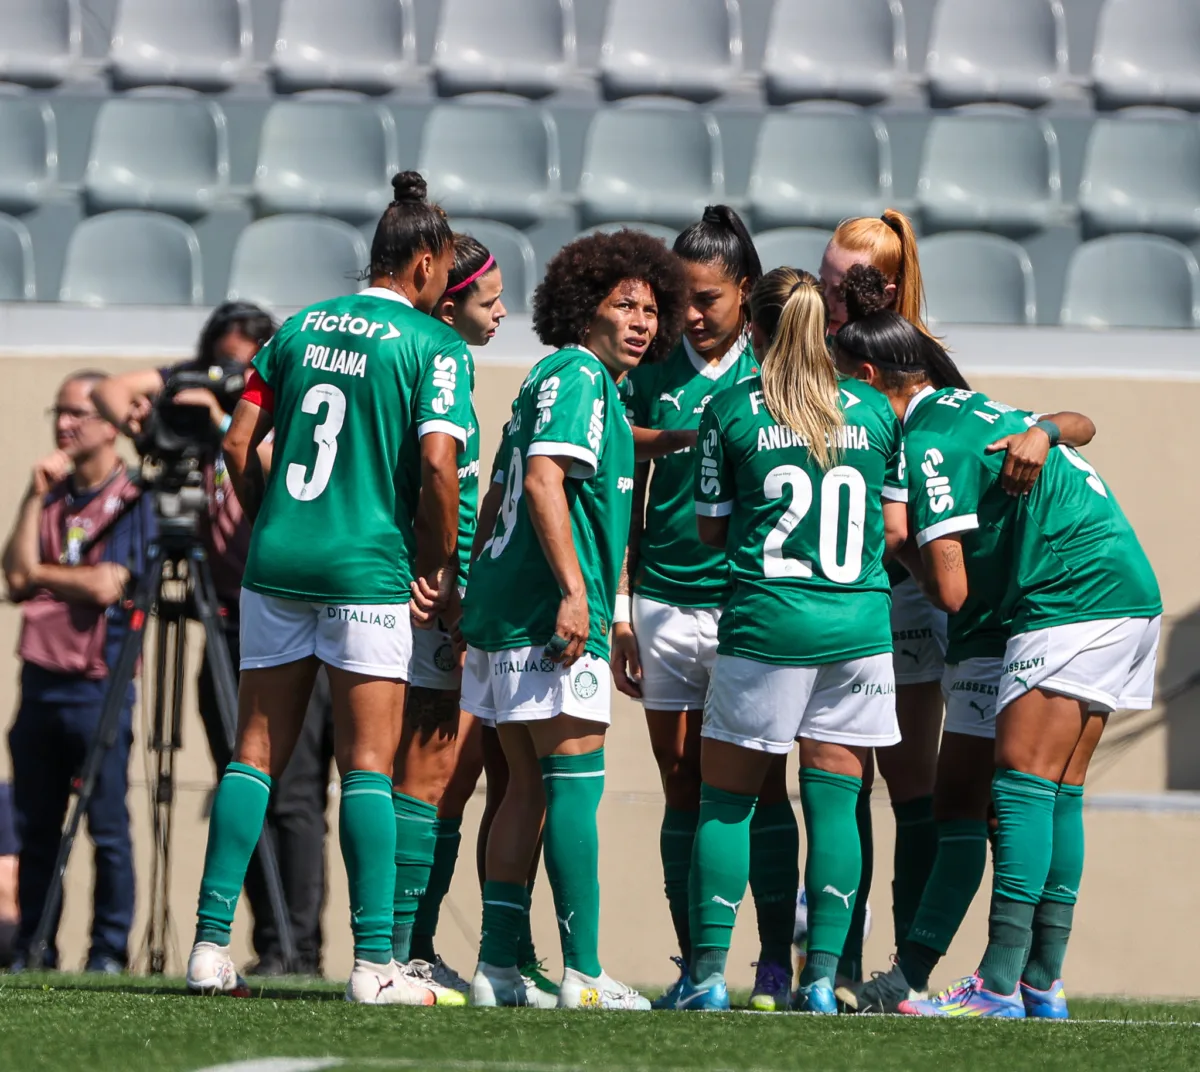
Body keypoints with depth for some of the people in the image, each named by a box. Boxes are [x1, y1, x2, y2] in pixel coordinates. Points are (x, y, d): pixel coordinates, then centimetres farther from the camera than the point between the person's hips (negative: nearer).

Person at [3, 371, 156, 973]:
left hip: (98, 685, -6)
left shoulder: (131, 501, -3)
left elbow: (106, 586, -15)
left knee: (108, 828, -4)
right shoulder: (52, 499, 15)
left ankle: (110, 951, 1)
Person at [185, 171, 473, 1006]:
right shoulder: (436, 347, -6)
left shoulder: (302, 327, 11)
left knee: (258, 752, 8)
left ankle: (211, 945, 4)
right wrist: (441, 568, -3)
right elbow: (437, 463, -16)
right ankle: (375, 962, -5)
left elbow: (239, 444, 11)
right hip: (369, 567, -5)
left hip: (278, 561, 5)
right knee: (368, 763, -2)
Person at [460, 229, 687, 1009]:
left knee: (530, 788, 11)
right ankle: (583, 974, -13)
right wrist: (574, 591, -25)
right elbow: (544, 481, -21)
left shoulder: (576, 383, 21)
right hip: (550, 617, -10)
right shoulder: (577, 375, -9)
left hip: (506, 612, 10)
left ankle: (498, 967, 11)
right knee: (576, 782, -10)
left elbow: (511, 490, 26)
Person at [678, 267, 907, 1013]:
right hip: (860, 625, 2)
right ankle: (822, 976, 0)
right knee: (835, 802, 5)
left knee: (727, 800, 6)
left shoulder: (731, 412, 0)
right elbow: (896, 529, 10)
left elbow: (711, 530, 7)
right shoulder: (875, 411, 6)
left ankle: (709, 972, 1)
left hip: (766, 621, -2)